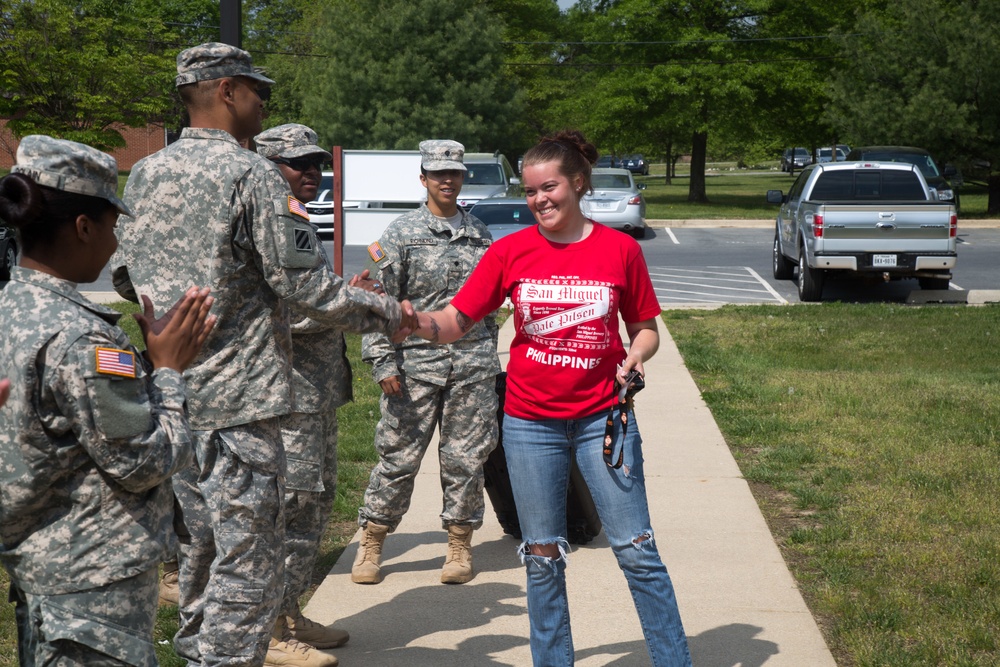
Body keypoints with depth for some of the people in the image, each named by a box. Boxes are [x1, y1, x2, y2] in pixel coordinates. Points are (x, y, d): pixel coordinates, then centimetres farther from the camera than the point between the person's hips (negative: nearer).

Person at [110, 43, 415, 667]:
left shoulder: (143, 174, 11)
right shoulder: (253, 174, -12)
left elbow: (121, 274, 14)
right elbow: (303, 284, -14)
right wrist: (385, 312, -2)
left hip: (167, 393, 8)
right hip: (236, 397, -8)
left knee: (199, 545, 20)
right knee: (249, 561, -3)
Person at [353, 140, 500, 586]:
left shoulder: (479, 235, 12)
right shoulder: (402, 233, 1)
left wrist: (487, 357, 20)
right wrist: (382, 361, -9)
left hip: (473, 365, 3)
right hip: (416, 362, -3)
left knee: (466, 457, 5)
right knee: (398, 454, 0)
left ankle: (460, 545, 18)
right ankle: (371, 543, 13)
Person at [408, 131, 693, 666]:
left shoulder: (619, 249, -1)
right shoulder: (510, 251, 0)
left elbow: (645, 327, 9)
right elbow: (453, 322, -1)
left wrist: (636, 354, -12)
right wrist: (410, 319, -20)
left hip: (602, 416, -1)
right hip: (531, 422, 1)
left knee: (635, 549, -1)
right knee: (542, 556, 8)